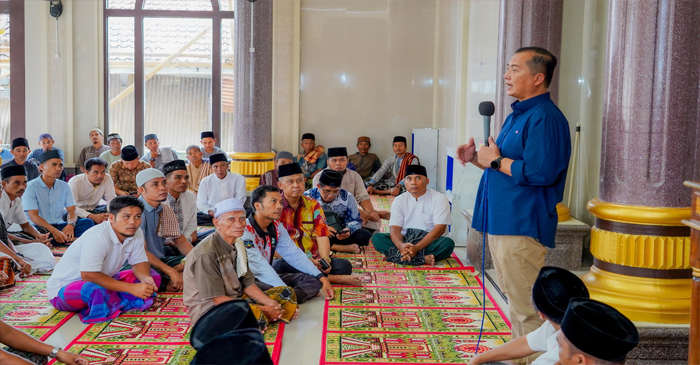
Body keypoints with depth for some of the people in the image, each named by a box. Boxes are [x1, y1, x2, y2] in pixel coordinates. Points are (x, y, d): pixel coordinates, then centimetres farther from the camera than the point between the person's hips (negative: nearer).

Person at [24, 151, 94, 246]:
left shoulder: (64, 186, 12)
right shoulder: (31, 187, -6)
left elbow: (72, 210, 4)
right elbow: (33, 216, -15)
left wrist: (70, 224, -21)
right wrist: (53, 230, -30)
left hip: (60, 227, 5)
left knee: (87, 223, -19)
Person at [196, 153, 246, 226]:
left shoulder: (239, 179, 1)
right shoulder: (205, 182, 5)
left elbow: (239, 202, 1)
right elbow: (201, 204, 7)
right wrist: (210, 211, -16)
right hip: (212, 215, 2)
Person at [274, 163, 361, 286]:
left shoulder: (312, 205, 11)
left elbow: (322, 235, 2)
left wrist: (325, 259, -18)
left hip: (314, 259, 3)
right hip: (287, 260, -2)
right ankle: (333, 278, -30)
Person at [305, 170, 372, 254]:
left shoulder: (347, 197, 1)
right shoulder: (308, 197, -4)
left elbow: (355, 221, 7)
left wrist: (349, 230, -18)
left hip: (340, 236, 2)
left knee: (365, 235, -22)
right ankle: (346, 248, -26)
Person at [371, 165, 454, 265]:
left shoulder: (439, 199, -5)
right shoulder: (399, 200, 5)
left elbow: (439, 228, -15)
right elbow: (394, 228, -5)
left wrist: (417, 248, -29)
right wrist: (401, 245, -30)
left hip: (431, 241, -2)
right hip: (405, 240, 2)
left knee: (448, 243, -34)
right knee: (376, 238, -21)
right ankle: (423, 258, -32)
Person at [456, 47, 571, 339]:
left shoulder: (545, 118, -16)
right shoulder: (518, 115, 18)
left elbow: (540, 172, -27)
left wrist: (496, 161, -15)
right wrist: (476, 158, 8)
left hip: (522, 226, -11)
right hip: (502, 222, 11)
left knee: (526, 305, -6)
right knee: (514, 297, 19)